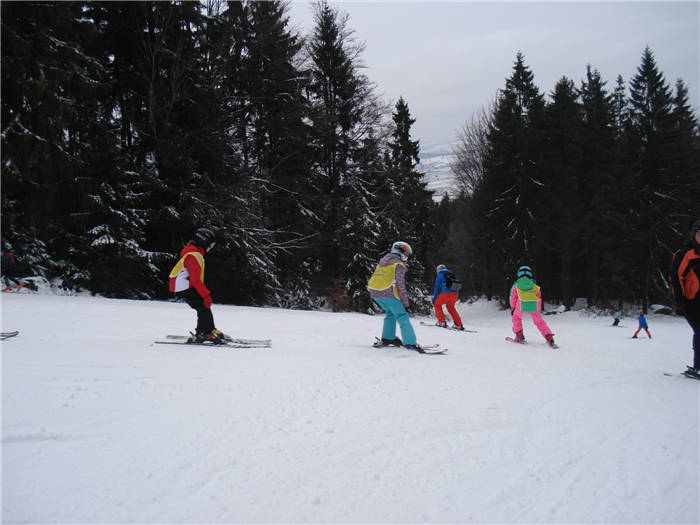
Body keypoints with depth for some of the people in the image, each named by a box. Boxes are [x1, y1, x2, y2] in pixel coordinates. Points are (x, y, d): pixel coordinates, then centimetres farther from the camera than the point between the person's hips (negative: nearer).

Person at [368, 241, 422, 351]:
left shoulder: (382, 263, 24)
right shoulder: (399, 265, 0)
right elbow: (401, 286, -6)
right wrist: (405, 304, -4)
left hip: (374, 293, 7)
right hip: (388, 293, -7)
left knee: (390, 312, 26)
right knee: (402, 316, -5)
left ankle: (388, 338, 25)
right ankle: (410, 342, -16)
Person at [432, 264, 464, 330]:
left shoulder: (440, 275, 10)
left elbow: (436, 287, 6)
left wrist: (434, 299, 9)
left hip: (446, 293, -6)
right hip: (455, 293, 6)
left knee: (437, 305, 15)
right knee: (451, 307, 26)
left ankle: (442, 322, 2)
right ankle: (459, 325, 20)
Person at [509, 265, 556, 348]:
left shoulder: (516, 285, 23)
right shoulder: (534, 286, 28)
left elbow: (513, 298, 20)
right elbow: (539, 298, 25)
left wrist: (512, 308, 28)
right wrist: (539, 309, 32)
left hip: (522, 304, -2)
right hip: (534, 305, 2)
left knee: (516, 317, 25)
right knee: (539, 322, 17)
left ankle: (520, 337, 16)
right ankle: (549, 338, 6)